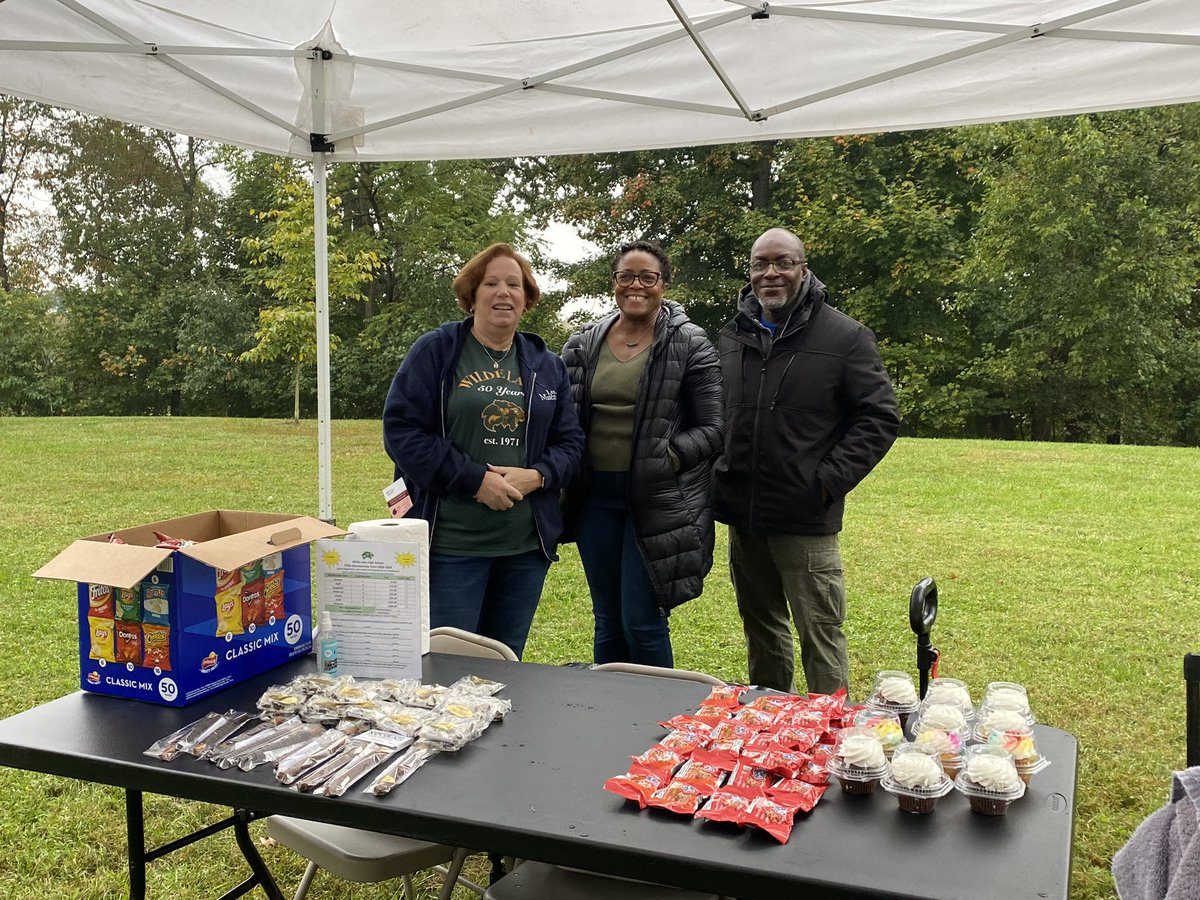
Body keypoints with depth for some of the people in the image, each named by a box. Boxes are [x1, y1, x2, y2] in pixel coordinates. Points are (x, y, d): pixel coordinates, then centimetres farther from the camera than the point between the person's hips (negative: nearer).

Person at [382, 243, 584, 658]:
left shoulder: (547, 366, 12)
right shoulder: (435, 351, -2)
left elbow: (570, 441, 11)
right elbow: (402, 429, -9)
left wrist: (535, 476, -10)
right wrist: (475, 479, -16)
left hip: (527, 543, 4)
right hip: (452, 541, -4)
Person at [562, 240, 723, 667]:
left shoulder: (689, 345, -3)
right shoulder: (584, 343, 9)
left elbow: (713, 429, -4)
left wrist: (668, 456, -19)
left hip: (657, 500, -4)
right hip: (596, 495, 5)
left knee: (643, 623, -2)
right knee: (608, 622, 15)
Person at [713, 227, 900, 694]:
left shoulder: (846, 337, -5)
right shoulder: (731, 337, 9)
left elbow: (880, 417, -6)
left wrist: (829, 480, -14)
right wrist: (717, 475, 7)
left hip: (806, 520, -5)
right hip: (742, 519, 6)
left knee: (821, 637, 1)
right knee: (761, 630, 20)